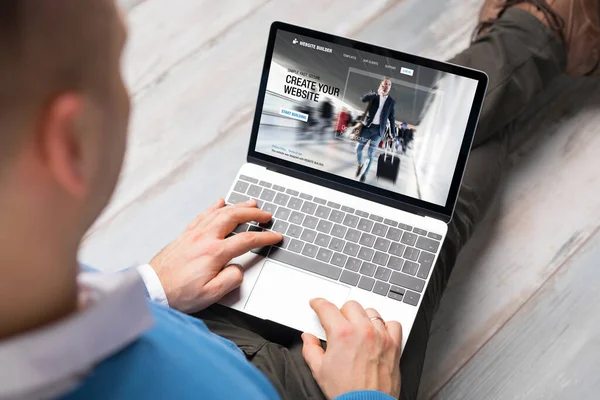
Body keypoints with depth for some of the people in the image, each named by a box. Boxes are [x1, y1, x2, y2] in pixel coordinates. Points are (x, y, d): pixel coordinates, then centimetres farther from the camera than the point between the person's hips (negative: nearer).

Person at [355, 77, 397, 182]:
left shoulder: (391, 101, 5)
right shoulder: (374, 96, 4)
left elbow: (392, 118, 8)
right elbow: (363, 99, -16)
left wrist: (393, 133, 5)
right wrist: (377, 93, -23)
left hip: (378, 130, -1)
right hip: (367, 126, 1)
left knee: (371, 154, -2)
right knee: (358, 148, 4)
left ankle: (364, 174, 8)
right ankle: (360, 165, 32)